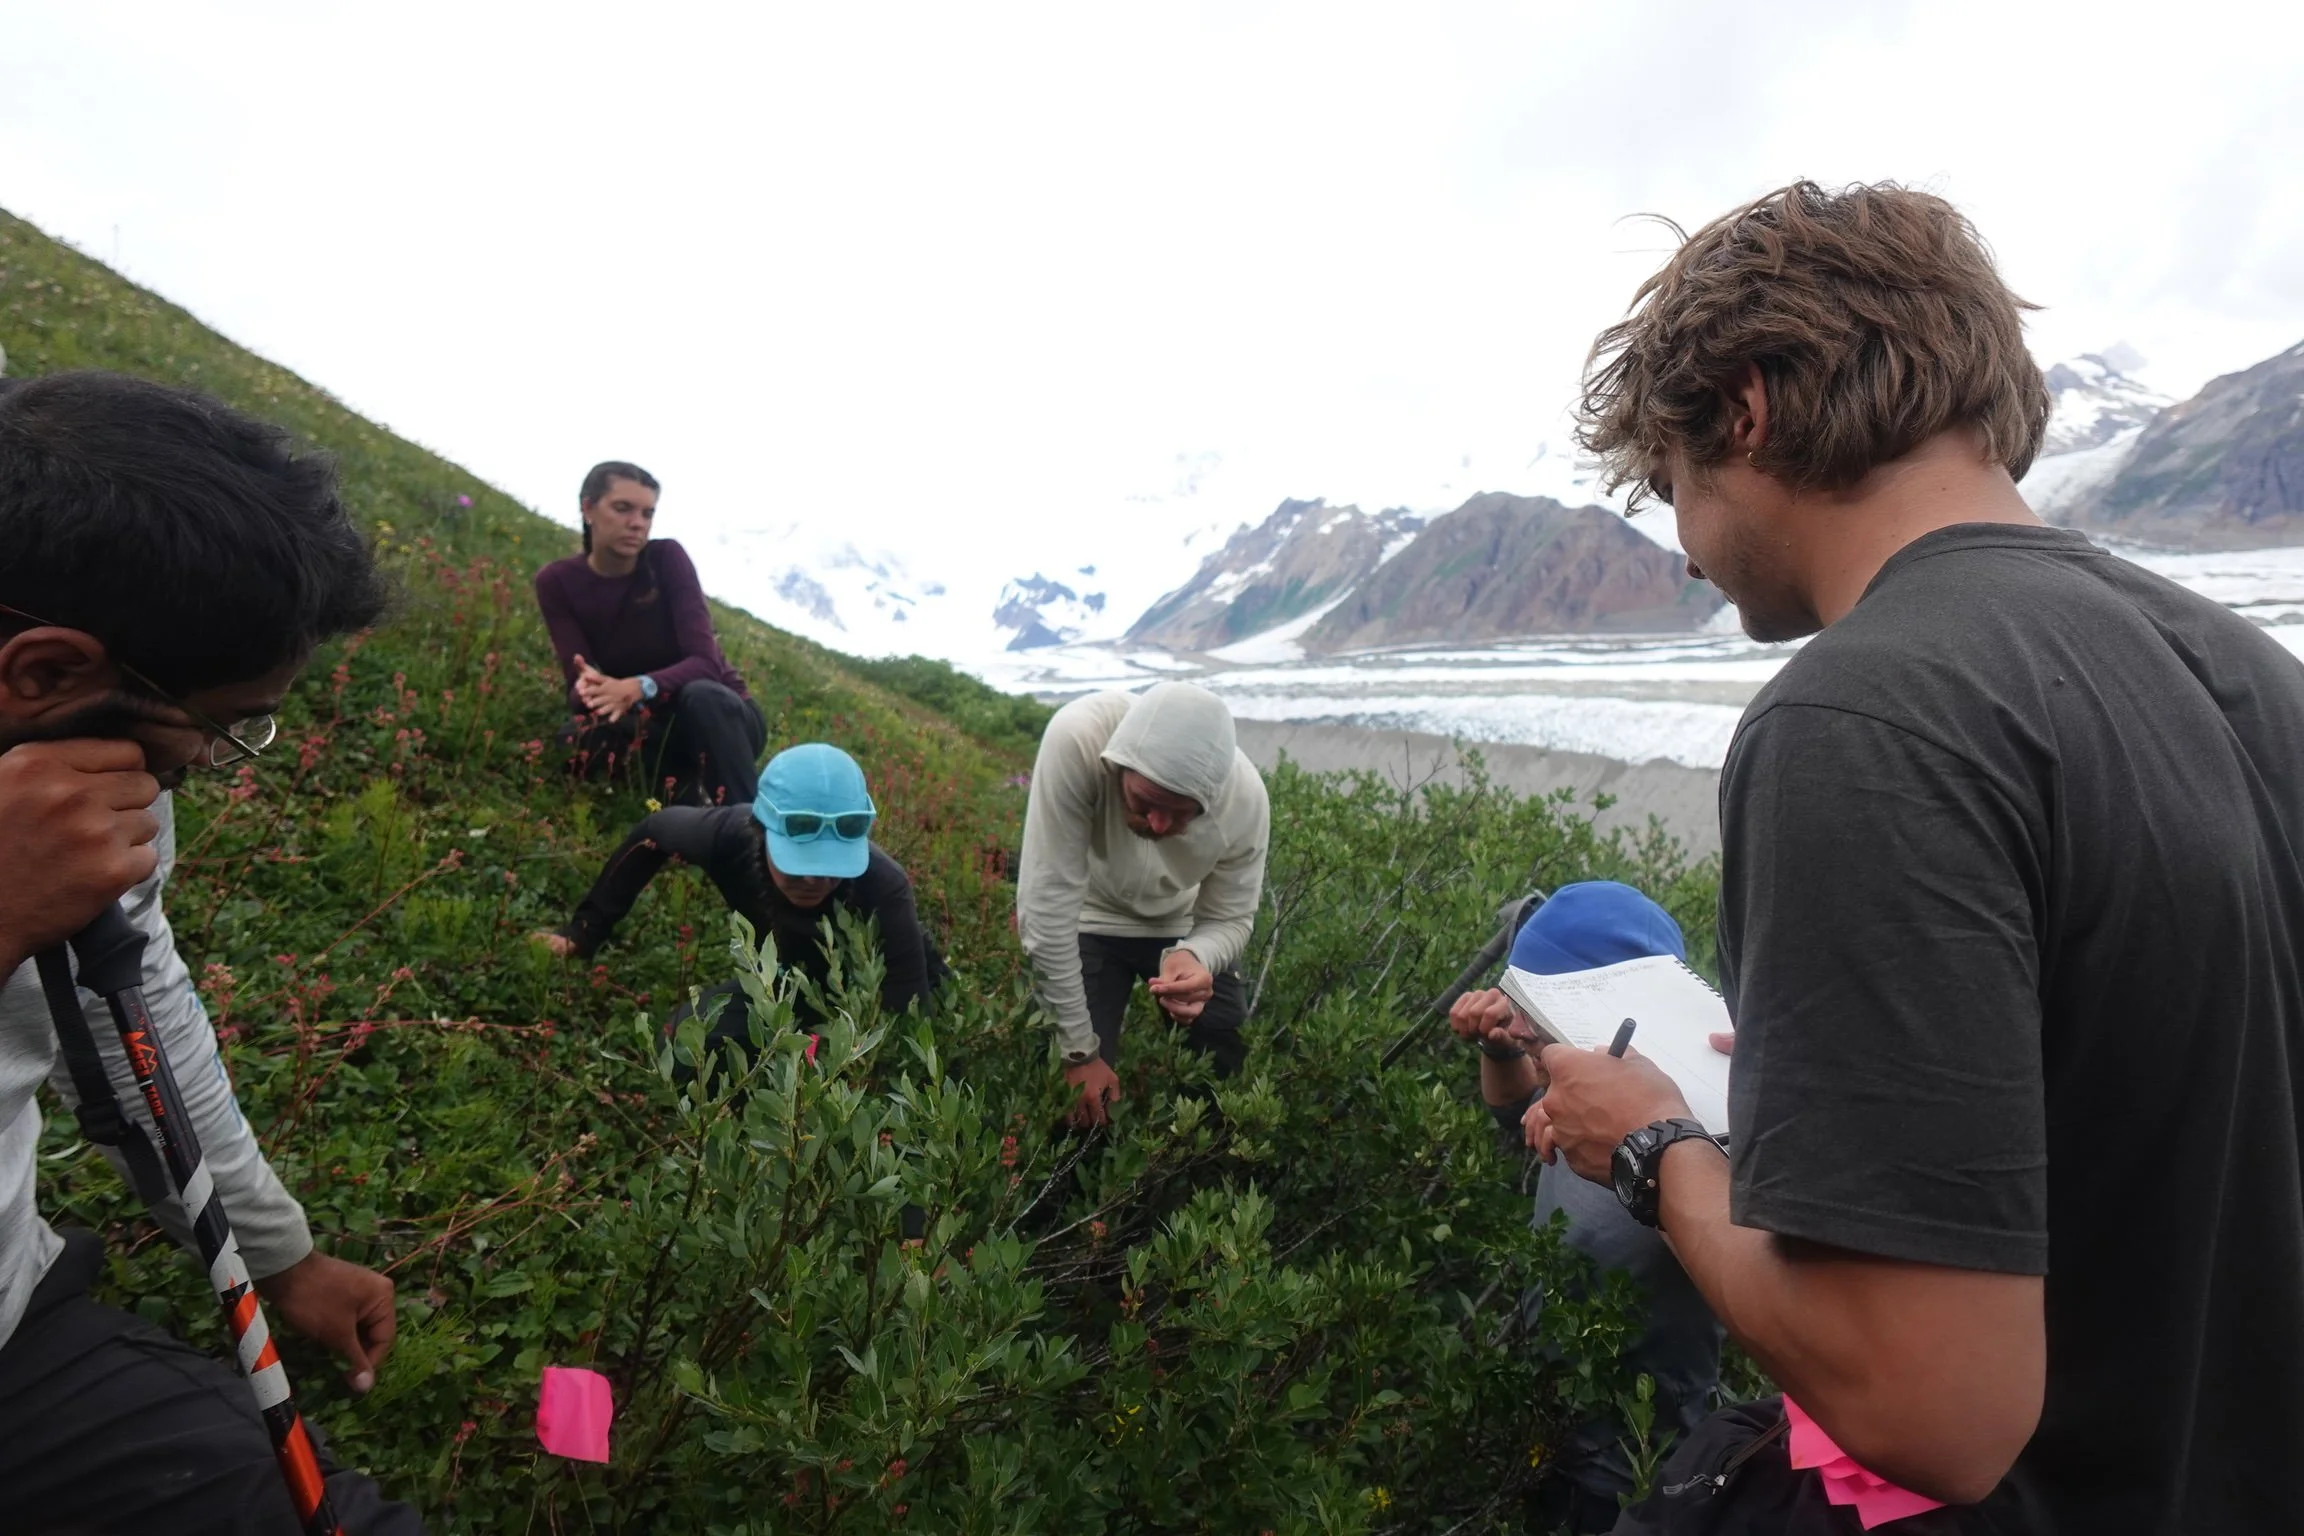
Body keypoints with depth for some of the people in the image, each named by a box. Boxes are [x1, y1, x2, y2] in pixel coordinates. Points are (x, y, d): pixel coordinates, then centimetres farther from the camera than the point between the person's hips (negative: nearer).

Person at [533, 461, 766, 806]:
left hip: (719, 712, -2)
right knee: (581, 739, -30)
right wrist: (590, 691, -39)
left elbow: (706, 662, -23)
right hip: (649, 726, 2)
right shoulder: (556, 582, -7)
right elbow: (578, 682, -14)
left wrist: (639, 687, -41)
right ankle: (689, 799, -10)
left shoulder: (667, 558, -13)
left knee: (701, 696, -37)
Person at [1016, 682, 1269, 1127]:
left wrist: (1193, 957, -38)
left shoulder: (1246, 797, -30)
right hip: (1088, 921, -2)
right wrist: (1080, 1051, -26)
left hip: (1183, 929, 2)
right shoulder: (1077, 740, -40)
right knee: (1081, 1099, -10)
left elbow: (1230, 919, -13)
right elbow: (1047, 903, -33)